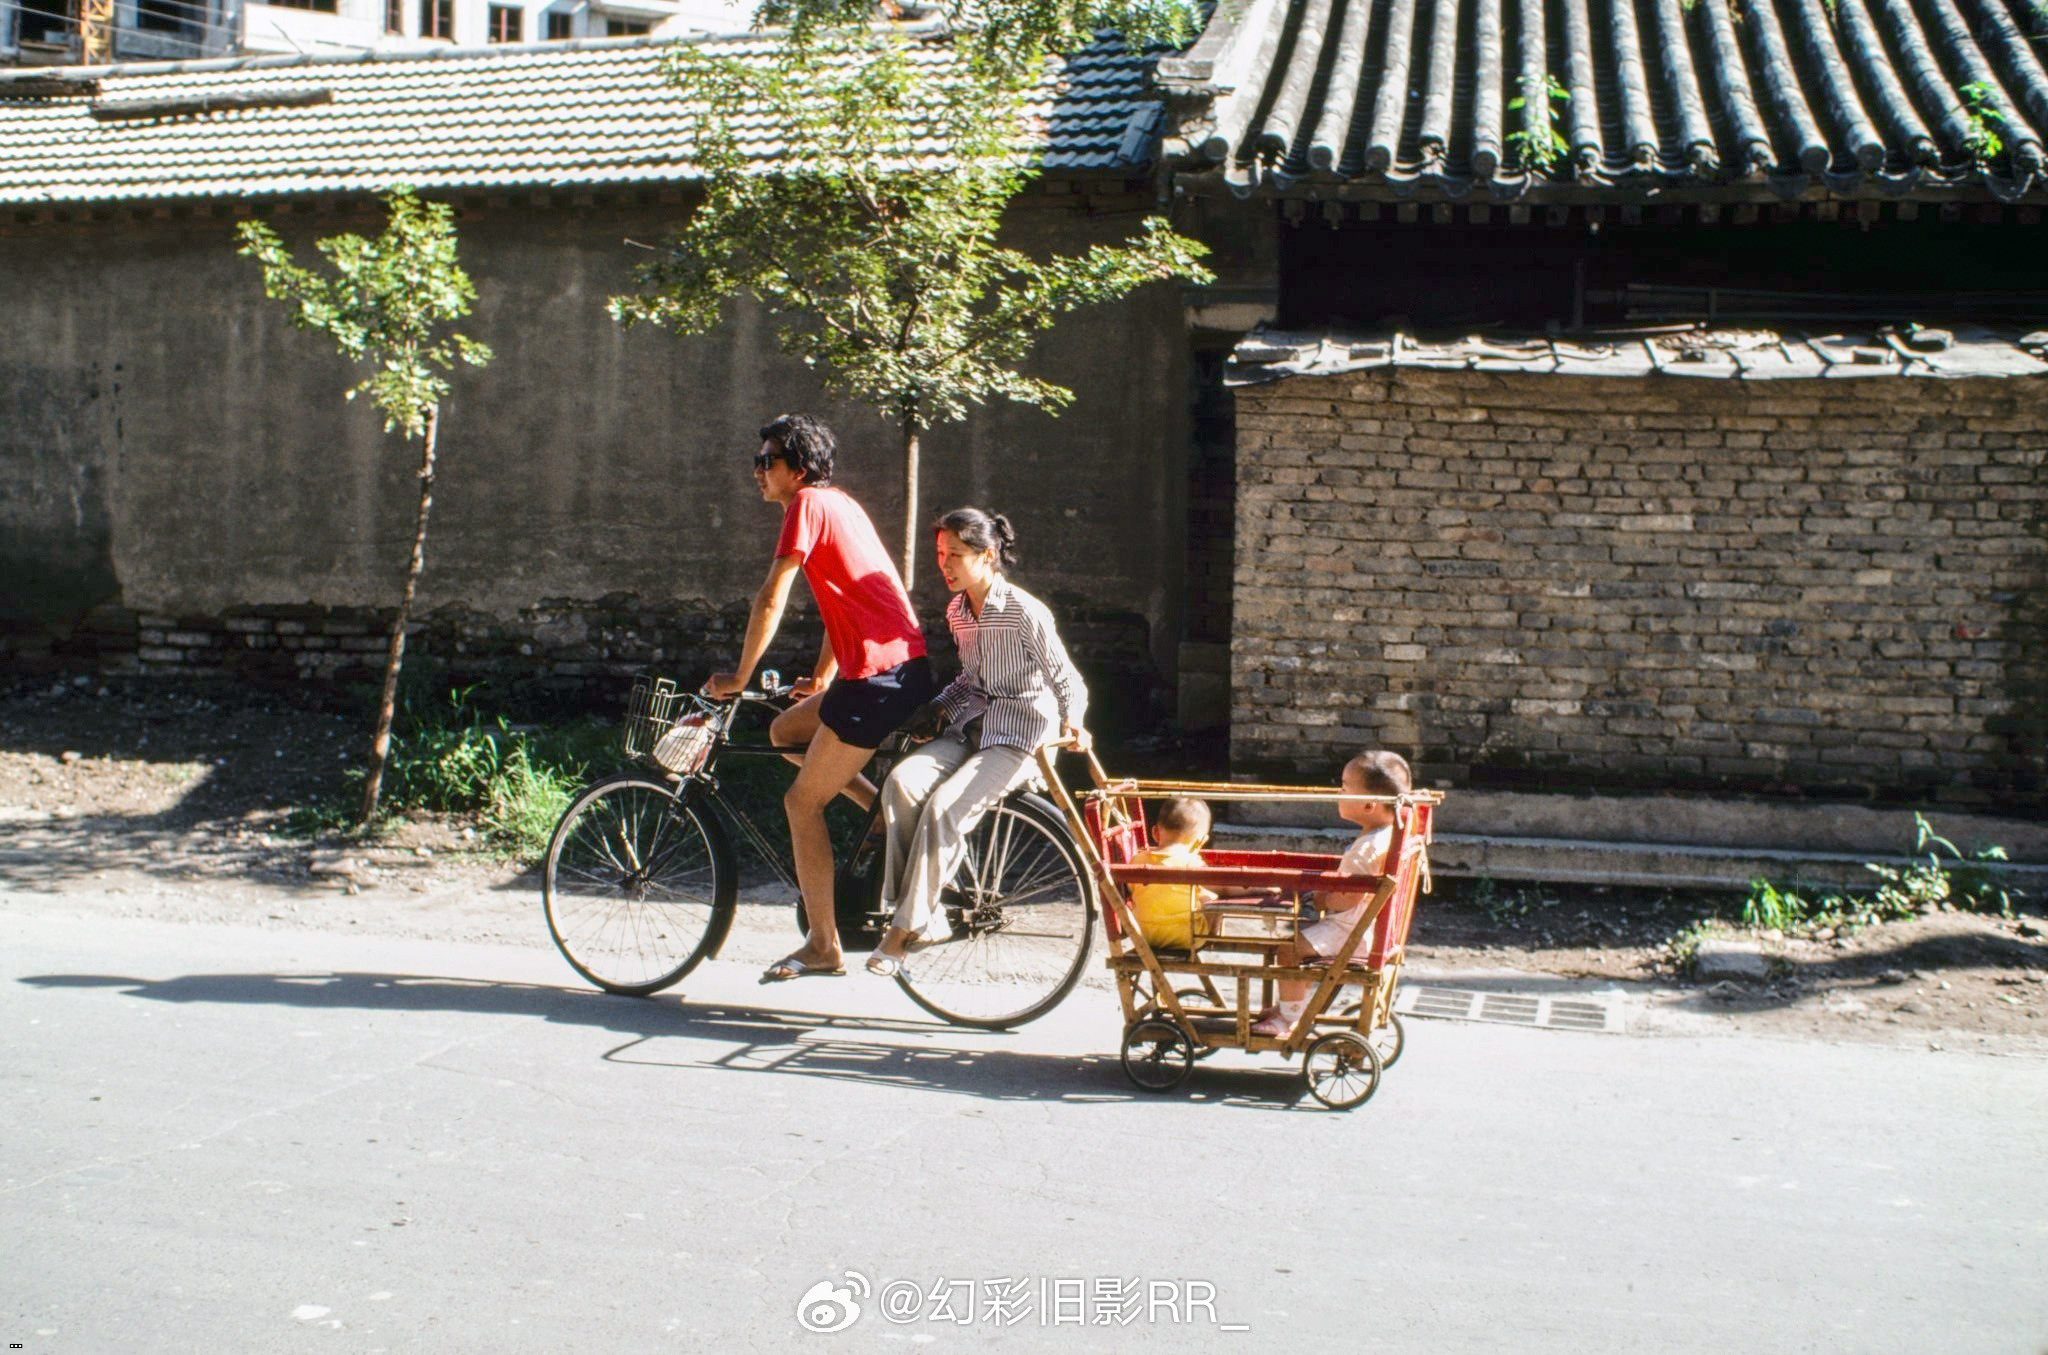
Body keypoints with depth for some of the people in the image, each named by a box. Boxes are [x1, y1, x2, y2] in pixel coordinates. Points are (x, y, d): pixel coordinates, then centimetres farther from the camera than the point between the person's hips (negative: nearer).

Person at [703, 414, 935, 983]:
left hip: (880, 673, -10)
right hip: (898, 665, 10)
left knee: (802, 803, -1)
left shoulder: (808, 504, -8)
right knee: (785, 731, 21)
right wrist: (823, 677, 25)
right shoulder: (838, 502, 21)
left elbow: (771, 600, -11)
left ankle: (823, 947, 5)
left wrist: (738, 677, -3)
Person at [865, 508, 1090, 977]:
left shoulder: (1024, 612, -13)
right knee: (902, 782, -22)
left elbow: (1067, 680, -10)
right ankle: (926, 912, -17)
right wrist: (936, 706, 10)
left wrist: (1071, 723, -29)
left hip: (1018, 734, -7)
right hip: (969, 727, 7)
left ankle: (907, 928, -17)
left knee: (944, 807, -28)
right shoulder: (957, 610, 9)